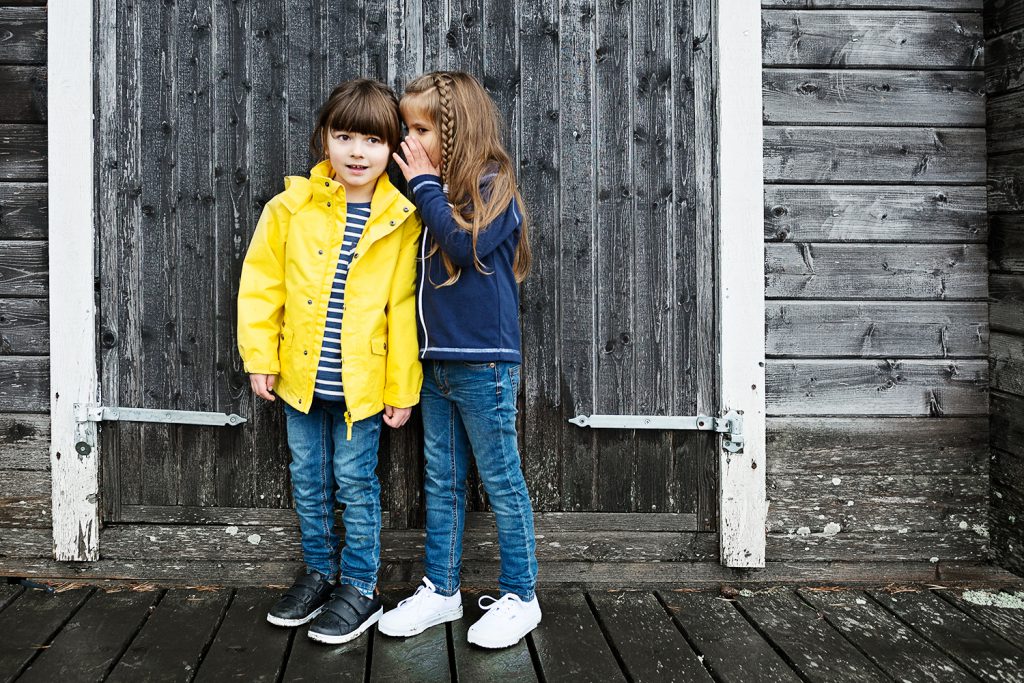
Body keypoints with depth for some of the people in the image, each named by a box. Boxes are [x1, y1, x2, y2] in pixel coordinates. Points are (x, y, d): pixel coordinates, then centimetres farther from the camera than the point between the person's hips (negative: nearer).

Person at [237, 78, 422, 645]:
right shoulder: (291, 207, -3)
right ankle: (320, 572, 35)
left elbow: (404, 312, -5)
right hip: (301, 377, 3)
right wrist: (260, 356, 0)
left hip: (361, 383, -3)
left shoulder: (401, 222, -7)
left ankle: (360, 588, 23)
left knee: (355, 485, 7)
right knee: (308, 483, 16)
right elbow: (261, 284, 3)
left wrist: (402, 388, -4)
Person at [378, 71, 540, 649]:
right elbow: (419, 266, 16)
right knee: (442, 481, 14)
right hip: (436, 362, 8)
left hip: (483, 363, -8)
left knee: (502, 482, 2)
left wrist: (426, 186, -16)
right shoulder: (433, 191, 12)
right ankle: (442, 590, 25)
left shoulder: (492, 186, -8)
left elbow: (467, 243, -25)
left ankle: (520, 598, 14)